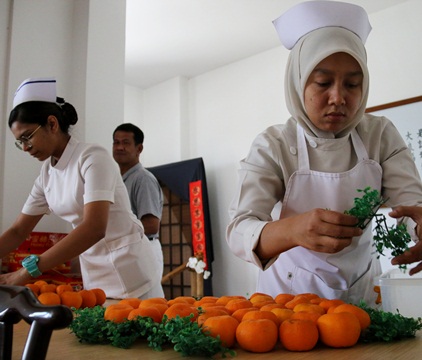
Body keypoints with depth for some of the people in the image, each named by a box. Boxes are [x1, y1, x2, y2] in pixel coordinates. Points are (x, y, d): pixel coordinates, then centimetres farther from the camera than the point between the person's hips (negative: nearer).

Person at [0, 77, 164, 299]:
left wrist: (29, 270, -30)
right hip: (92, 273, 7)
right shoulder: (47, 174, 6)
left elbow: (94, 228, -29)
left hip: (128, 272, -6)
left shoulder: (93, 157, -17)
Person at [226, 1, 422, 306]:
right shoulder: (273, 146, -15)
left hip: (361, 285, 3)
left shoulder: (381, 135, -6)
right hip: (292, 290, -2)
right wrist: (293, 230, -43)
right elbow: (239, 232, -23)